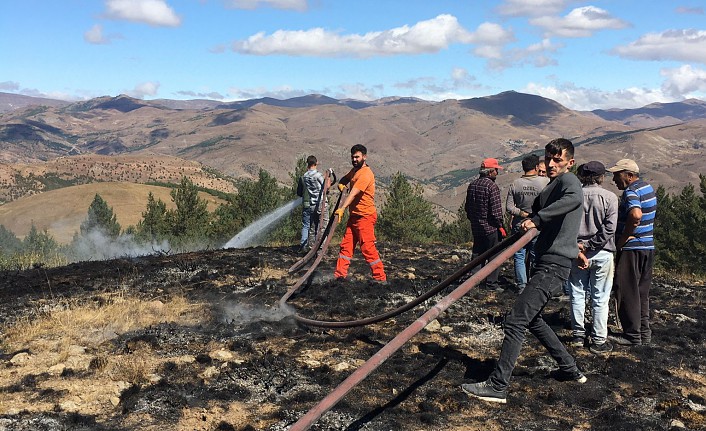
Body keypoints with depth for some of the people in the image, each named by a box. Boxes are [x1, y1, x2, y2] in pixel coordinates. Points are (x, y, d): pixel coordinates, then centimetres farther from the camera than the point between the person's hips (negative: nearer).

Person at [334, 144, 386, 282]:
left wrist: (342, 209, -38)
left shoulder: (365, 174, -18)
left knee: (367, 248, -9)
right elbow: (345, 178, 31)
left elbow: (353, 194, -29)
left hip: (365, 216, -9)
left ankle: (380, 278, -1)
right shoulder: (355, 170, 13)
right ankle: (340, 275, 11)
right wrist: (341, 183, 5)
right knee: (346, 245, 7)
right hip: (354, 215, 9)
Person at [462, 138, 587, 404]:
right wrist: (527, 220, 10)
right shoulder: (550, 187, 20)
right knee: (532, 319, 22)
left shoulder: (568, 180, -10)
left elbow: (574, 199, -33)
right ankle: (570, 369, 32)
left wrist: (537, 218, -36)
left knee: (516, 321, -14)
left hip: (553, 267, -11)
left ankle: (497, 387, -14)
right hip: (545, 264, 11)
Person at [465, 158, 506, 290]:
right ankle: (492, 283, 3)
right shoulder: (492, 186, -16)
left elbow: (467, 206, 15)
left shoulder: (472, 185, 8)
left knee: (477, 254, 15)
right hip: (491, 227, -7)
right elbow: (496, 209, -19)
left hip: (476, 227, 7)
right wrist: (500, 226, -10)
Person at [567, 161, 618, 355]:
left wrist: (578, 251, -8)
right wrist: (589, 245, -11)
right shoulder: (610, 197, -7)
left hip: (576, 251, 2)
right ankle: (599, 340, 10)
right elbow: (609, 228, -14)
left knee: (577, 295, 12)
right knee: (600, 298, 6)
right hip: (601, 253, -2)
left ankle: (578, 335, 20)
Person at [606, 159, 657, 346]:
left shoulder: (631, 191, -17)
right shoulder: (648, 188, 13)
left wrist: (622, 239, -24)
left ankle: (632, 335, 5)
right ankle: (644, 333, 22)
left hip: (631, 248, -9)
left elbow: (636, 215, -35)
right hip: (648, 246, 9)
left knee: (627, 292, 0)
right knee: (642, 293, 16)